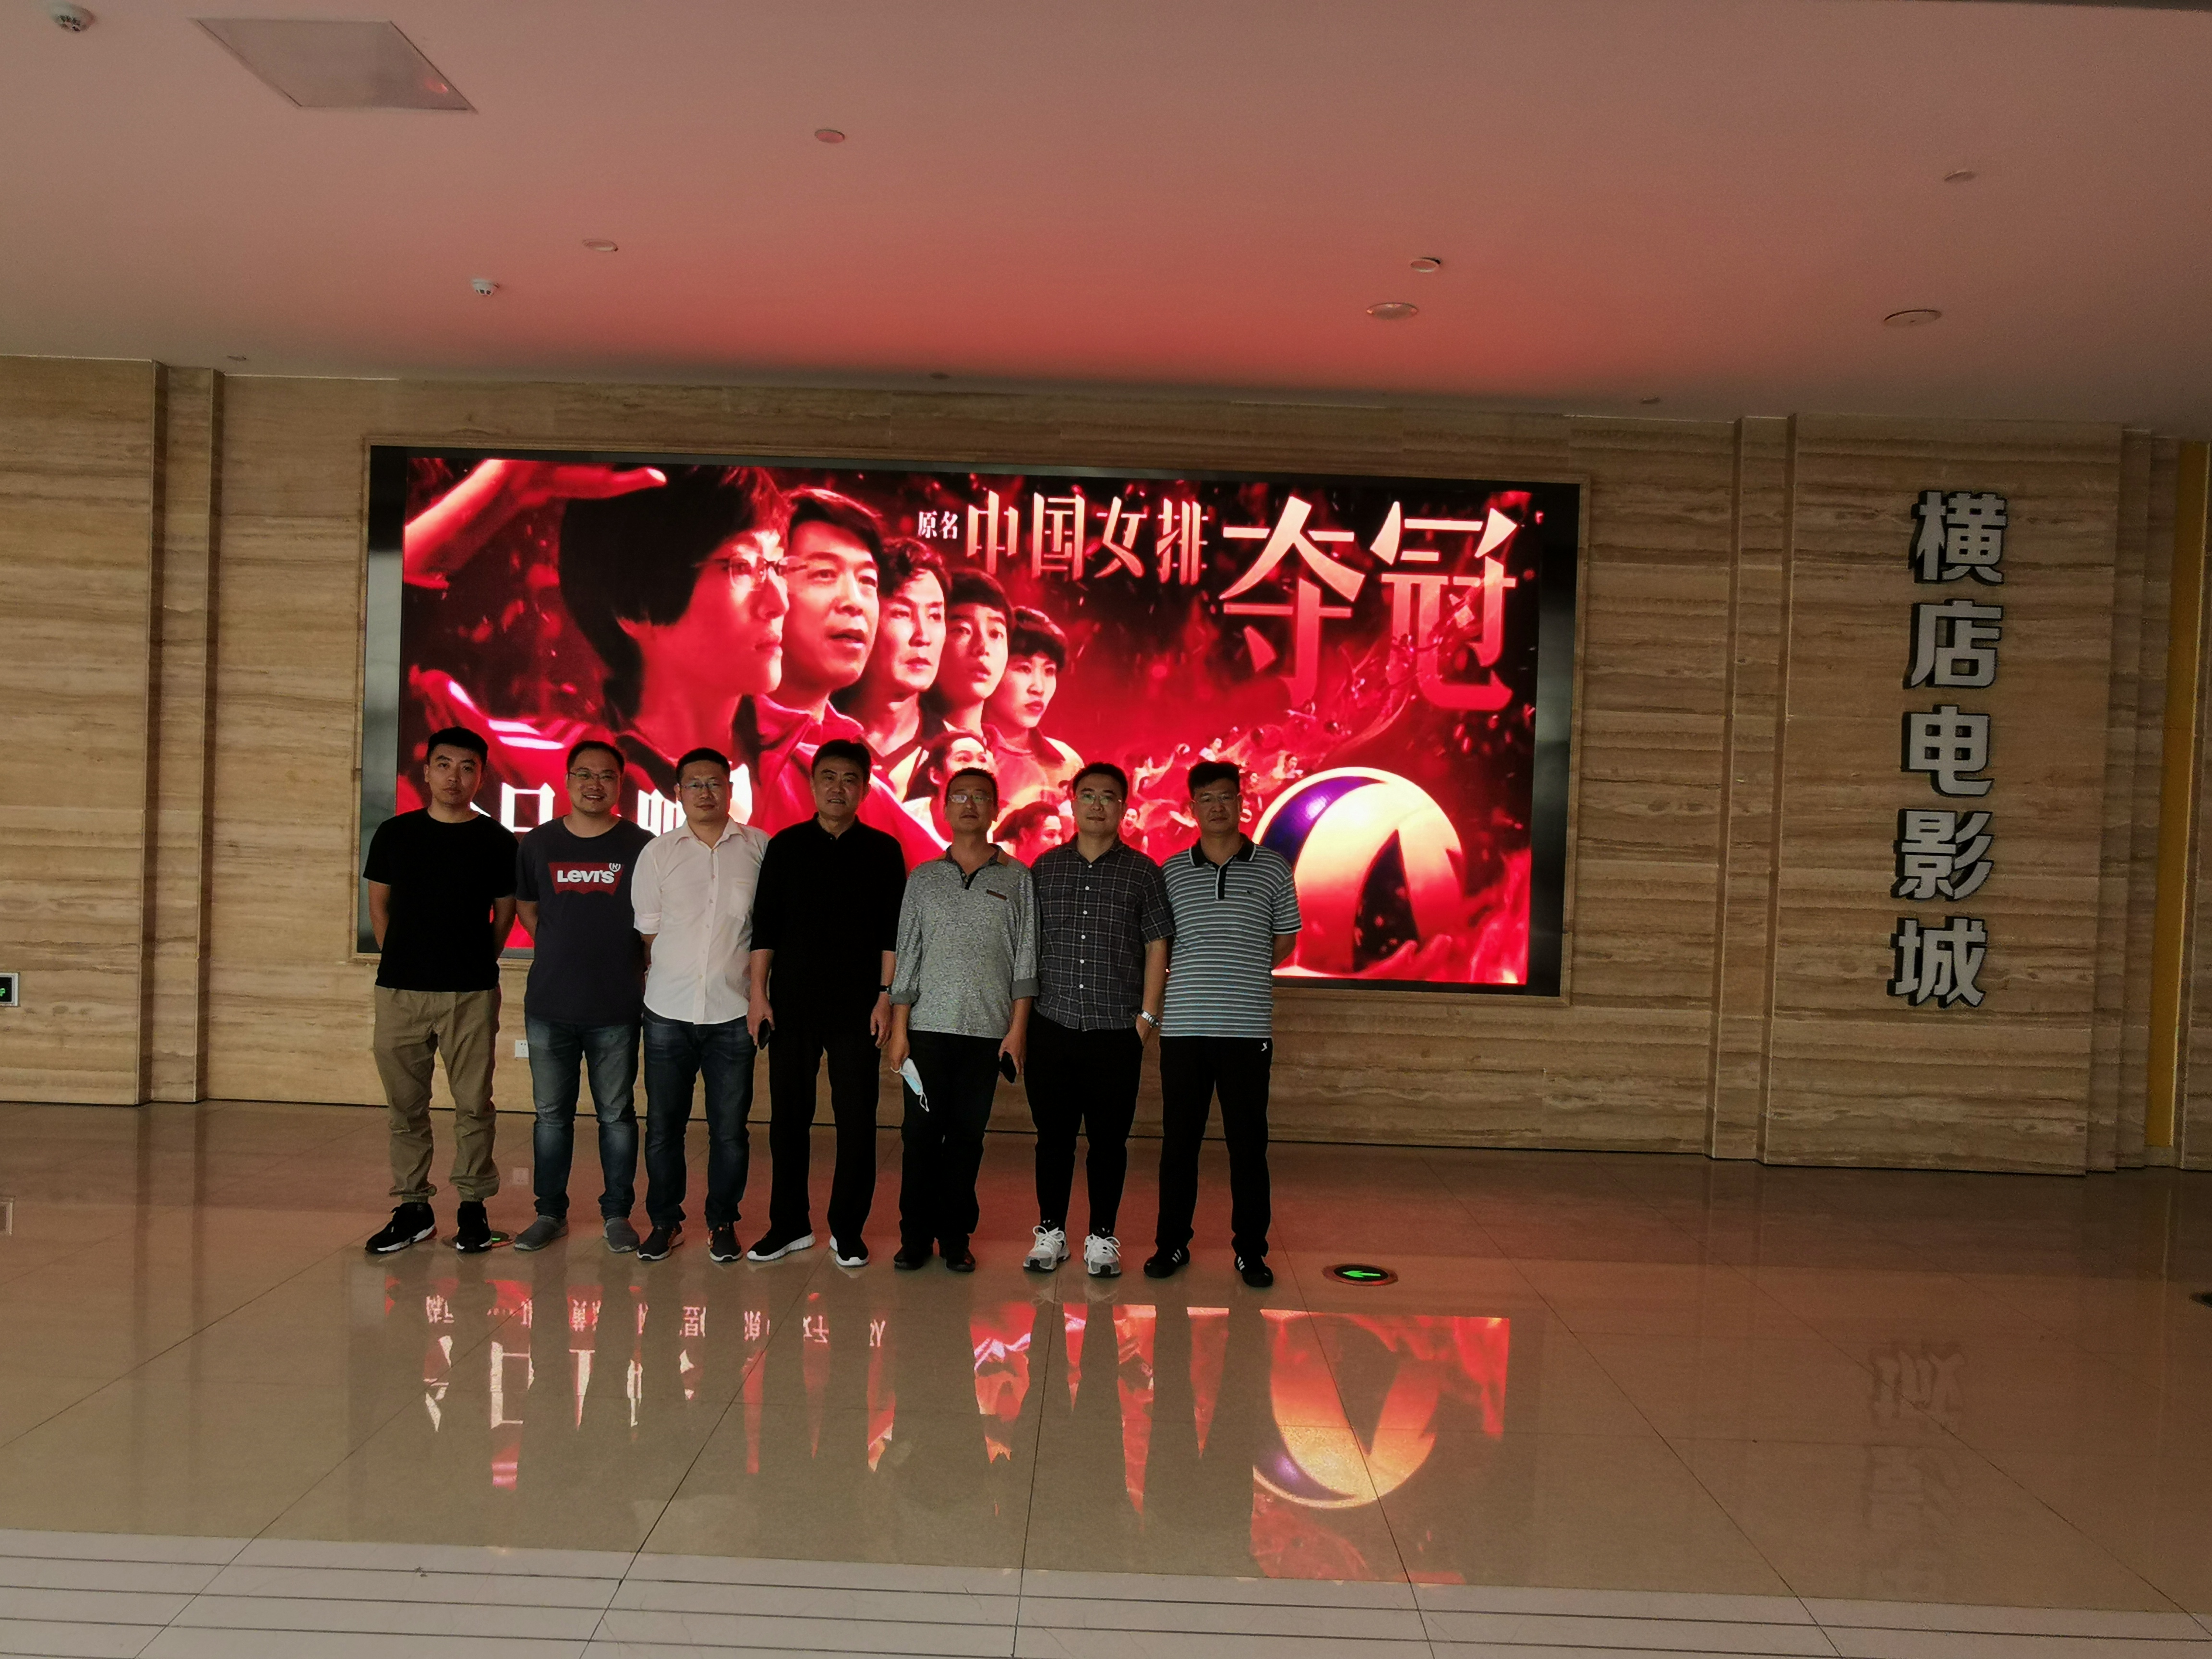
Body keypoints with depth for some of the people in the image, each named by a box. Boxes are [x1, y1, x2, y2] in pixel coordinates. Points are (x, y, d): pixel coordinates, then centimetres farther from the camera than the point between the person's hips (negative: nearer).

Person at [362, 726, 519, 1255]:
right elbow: (379, 906, 15)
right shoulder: (395, 834, 6)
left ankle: (473, 1206, 14)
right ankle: (412, 1207, 18)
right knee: (405, 1105, 8)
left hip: (472, 993, -2)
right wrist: (402, 959, 10)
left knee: (474, 1104, 3)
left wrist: (477, 965, 8)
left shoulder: (496, 842, 2)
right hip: (399, 991, 2)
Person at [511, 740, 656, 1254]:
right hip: (549, 1005, 2)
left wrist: (638, 967, 1)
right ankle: (550, 1212, 23)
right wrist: (565, 954, 10)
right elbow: (527, 909, 17)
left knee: (616, 1114, 7)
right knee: (552, 1114, 11)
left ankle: (617, 1213, 19)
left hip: (617, 1008, -2)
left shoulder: (641, 847, -3)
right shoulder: (539, 843, 5)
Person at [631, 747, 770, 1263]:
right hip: (668, 1011, 1)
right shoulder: (658, 852, 6)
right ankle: (664, 1221, 21)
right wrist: (659, 982, 5)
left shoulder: (760, 848, 2)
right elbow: (646, 931, 10)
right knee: (663, 1124, 7)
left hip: (733, 1012, -1)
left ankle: (723, 1223, 20)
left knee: (730, 1129, 5)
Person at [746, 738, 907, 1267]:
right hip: (792, 1003, 1)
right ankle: (789, 1224, 19)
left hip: (857, 1007, -1)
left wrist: (886, 996, -5)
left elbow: (893, 932, 1)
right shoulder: (786, 846, 6)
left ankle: (847, 1229, 13)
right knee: (789, 1117, 7)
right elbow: (764, 925, 6)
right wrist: (758, 992, 0)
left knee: (857, 1120, 1)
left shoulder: (883, 851, 3)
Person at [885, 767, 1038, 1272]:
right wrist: (898, 1028, 1)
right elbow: (906, 954, 8)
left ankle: (955, 1236, 13)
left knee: (968, 1134, 3)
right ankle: (916, 1236, 11)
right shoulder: (923, 878, 10)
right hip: (928, 1025, 1)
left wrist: (1018, 1027, -3)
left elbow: (1025, 957, 4)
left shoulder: (1016, 878, 7)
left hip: (988, 1028, -1)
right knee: (921, 1131, 0)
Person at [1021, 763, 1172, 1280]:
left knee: (1109, 1139, 5)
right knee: (1053, 1135, 7)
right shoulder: (1045, 868, 8)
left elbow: (1158, 947, 3)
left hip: (1117, 1030, -1)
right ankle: (1051, 1232, 20)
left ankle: (1102, 1237, 17)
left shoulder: (1142, 872, 3)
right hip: (1053, 1025, 1)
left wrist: (1148, 1015, -2)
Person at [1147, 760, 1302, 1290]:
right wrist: (1197, 978, 4)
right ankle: (1172, 1242, 19)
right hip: (1183, 1027, 1)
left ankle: (1251, 1249, 15)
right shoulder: (1169, 873, 7)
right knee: (1178, 1140, 7)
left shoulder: (1273, 869, 5)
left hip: (1248, 1028, -1)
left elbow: (1285, 942, 11)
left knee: (1248, 1143, 4)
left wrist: (1235, 972, 7)